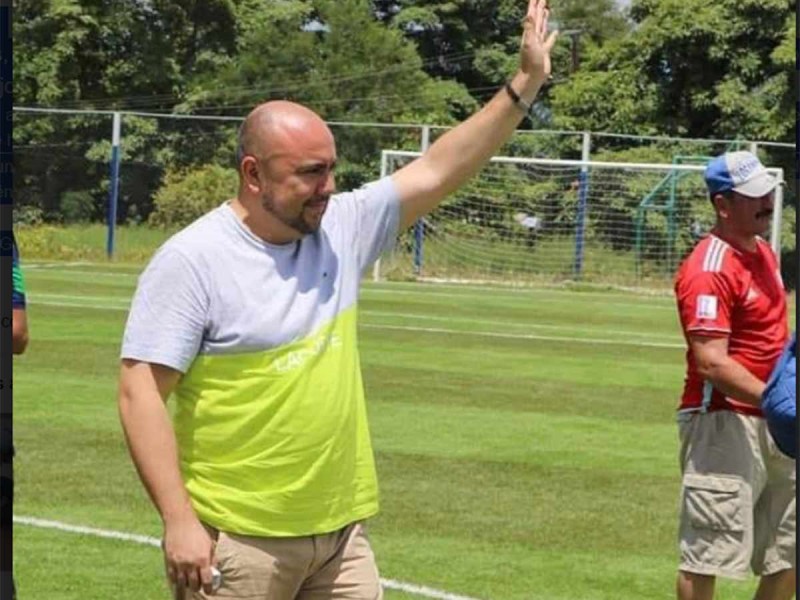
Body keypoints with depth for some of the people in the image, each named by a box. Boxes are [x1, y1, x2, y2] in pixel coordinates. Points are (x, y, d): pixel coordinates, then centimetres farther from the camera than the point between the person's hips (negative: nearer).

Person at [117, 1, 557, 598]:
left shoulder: (343, 228, 7)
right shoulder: (192, 260, -12)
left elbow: (436, 172, 10)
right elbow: (140, 393, -14)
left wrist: (523, 87, 3)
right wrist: (179, 521, -19)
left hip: (341, 528, 6)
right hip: (237, 539, -6)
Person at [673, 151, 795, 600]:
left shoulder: (765, 254, 13)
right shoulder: (710, 268, -16)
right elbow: (711, 362, -24)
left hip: (774, 426, 10)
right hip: (723, 423, -10)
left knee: (786, 555, 14)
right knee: (708, 554, -6)